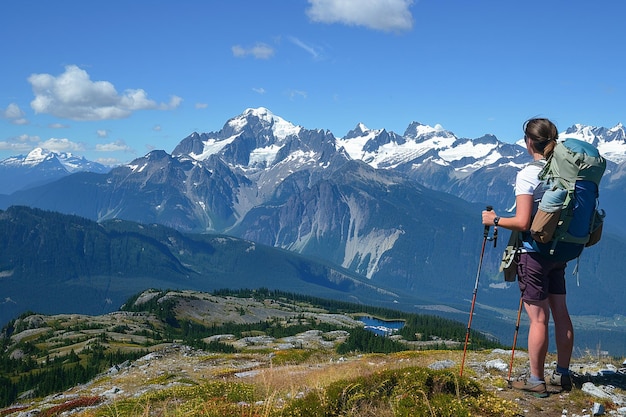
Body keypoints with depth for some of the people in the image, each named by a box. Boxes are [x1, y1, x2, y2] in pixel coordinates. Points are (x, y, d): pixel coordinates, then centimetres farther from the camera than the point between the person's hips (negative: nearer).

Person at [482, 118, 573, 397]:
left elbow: (522, 222, -21)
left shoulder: (527, 175, -17)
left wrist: (494, 220, -7)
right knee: (561, 313, 13)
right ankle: (563, 375, 24)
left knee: (538, 318, -1)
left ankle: (536, 381, 9)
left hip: (534, 252, -7)